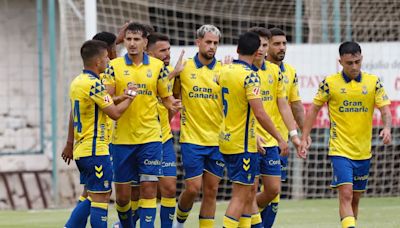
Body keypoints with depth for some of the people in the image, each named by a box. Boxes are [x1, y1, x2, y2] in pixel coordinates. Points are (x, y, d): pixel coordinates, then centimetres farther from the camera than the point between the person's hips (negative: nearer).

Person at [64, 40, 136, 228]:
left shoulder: (77, 82, 12)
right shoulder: (93, 84, -16)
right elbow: (115, 113, -15)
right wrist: (130, 98, 3)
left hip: (81, 149, 9)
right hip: (95, 150, -9)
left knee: (91, 197, 16)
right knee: (100, 198, -5)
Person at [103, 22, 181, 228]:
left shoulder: (157, 66, 4)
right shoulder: (114, 66, 1)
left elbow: (166, 96, 10)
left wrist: (172, 104, -13)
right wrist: (123, 98, -22)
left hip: (150, 137, 0)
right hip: (122, 138, 0)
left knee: (149, 187, -7)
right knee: (122, 192, 5)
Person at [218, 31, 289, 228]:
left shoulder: (225, 71, 7)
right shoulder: (249, 75, -17)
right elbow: (259, 114, -22)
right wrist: (279, 139, -15)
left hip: (226, 139, 8)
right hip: (243, 144, -8)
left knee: (247, 193, 15)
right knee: (240, 195, -6)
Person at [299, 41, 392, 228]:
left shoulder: (373, 82, 1)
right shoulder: (329, 83, -4)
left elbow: (385, 111, -2)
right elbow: (313, 110, 4)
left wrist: (387, 128, -23)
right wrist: (304, 139, 0)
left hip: (363, 152, 3)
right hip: (340, 151, -3)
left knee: (355, 198, 12)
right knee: (345, 195, -17)